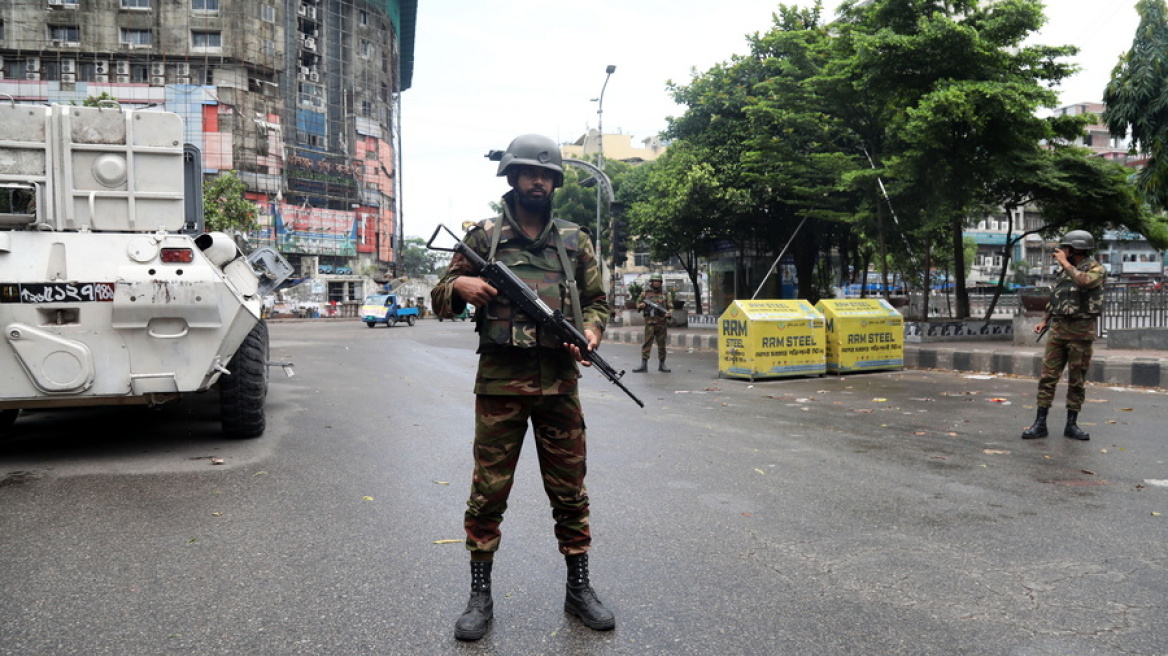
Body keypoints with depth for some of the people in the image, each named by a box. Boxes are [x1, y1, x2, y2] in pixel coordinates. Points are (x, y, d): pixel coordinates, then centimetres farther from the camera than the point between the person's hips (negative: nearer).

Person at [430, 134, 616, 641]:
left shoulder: (575, 241, 12)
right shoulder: (483, 237, 6)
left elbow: (597, 300, 16)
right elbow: (440, 302, 8)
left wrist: (590, 332, -5)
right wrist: (459, 285, -15)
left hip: (559, 384, 2)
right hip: (500, 384, -2)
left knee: (570, 492, 9)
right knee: (488, 491, 3)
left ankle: (579, 590, 23)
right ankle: (480, 596, 17)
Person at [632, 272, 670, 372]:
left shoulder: (664, 294, 9)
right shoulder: (645, 293, 7)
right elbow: (638, 304, 15)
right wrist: (641, 305, -8)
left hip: (661, 322, 1)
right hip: (649, 322, -1)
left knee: (662, 344, 6)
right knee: (647, 343, -5)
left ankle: (661, 364, 15)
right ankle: (644, 365, -5)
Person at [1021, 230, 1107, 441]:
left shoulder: (1096, 270, -5)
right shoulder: (1063, 270, 14)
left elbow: (1083, 281, -28)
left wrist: (1065, 262, -18)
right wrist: (1044, 321, 15)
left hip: (1081, 331, -5)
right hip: (1058, 328, 5)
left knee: (1077, 380, 3)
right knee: (1048, 376, 0)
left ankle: (1072, 425, 12)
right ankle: (1040, 424, 1)